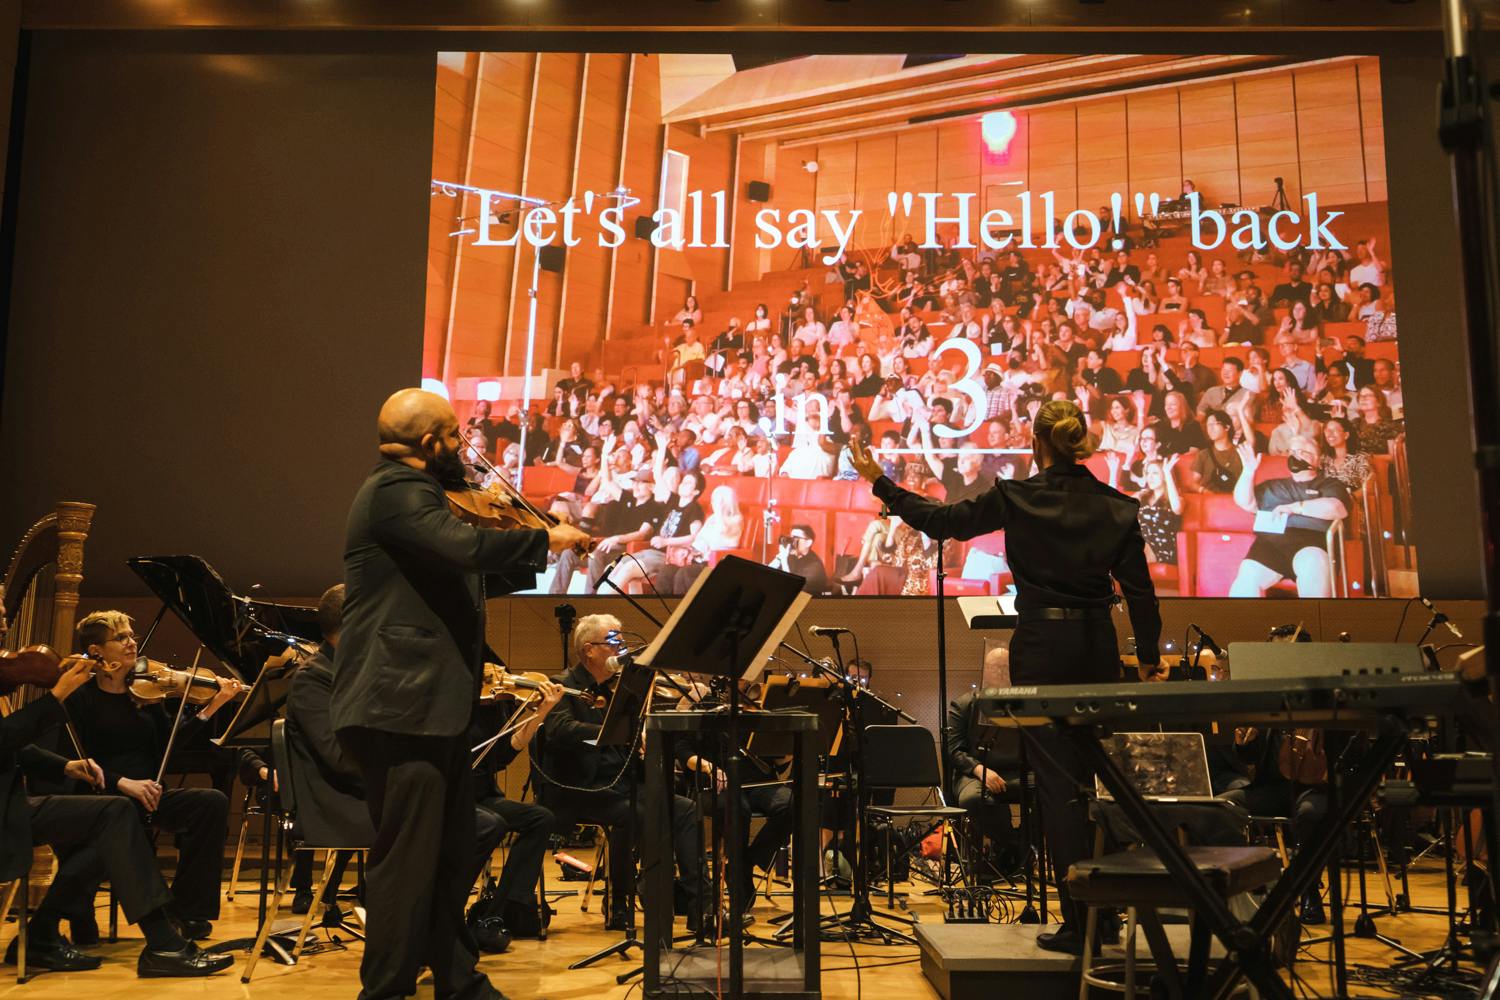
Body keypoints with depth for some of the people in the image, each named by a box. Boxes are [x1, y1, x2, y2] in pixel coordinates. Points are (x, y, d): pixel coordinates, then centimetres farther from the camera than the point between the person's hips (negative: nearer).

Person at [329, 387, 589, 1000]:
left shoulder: (412, 491, 20)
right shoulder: (394, 491, -13)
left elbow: (468, 578, 27)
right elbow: (464, 547, -31)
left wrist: (543, 559, 19)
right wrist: (544, 537, -17)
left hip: (435, 707, 11)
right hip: (402, 707, -11)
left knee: (451, 856, 16)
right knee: (408, 858, -3)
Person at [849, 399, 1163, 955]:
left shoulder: (1015, 499, -7)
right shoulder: (1116, 507, 2)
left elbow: (938, 520, -2)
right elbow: (1139, 590, 4)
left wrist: (880, 483, 10)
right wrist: (1149, 658, 16)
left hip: (1041, 644, -4)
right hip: (1096, 646, 4)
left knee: (1058, 780, 1)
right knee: (1094, 773, 16)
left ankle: (1081, 922, 3)